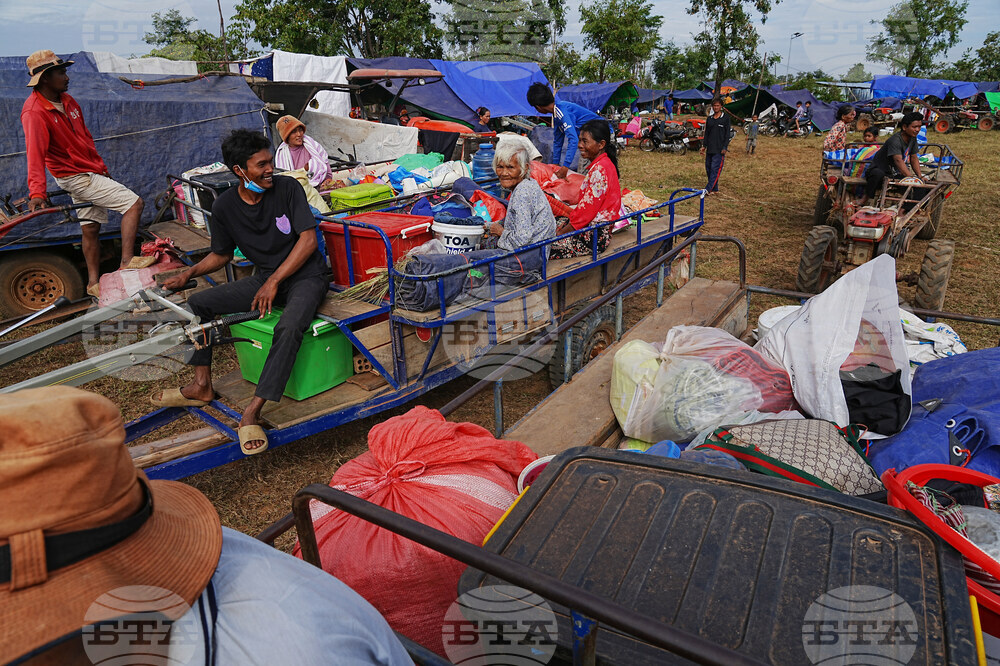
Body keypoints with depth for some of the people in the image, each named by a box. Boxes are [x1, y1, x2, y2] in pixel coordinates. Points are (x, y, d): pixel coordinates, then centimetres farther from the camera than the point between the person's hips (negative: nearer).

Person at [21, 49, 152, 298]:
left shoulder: (67, 100, 7)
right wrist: (37, 192, -37)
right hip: (75, 177, -9)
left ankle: (93, 283, 23)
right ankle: (127, 261, -16)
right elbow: (35, 154, -29)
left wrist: (102, 167, 21)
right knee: (133, 203, -17)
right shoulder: (34, 113, -20)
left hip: (88, 172, 9)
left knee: (90, 228, 13)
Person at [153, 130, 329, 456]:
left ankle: (252, 412, -31)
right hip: (265, 277, 6)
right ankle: (202, 386, 7)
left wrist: (274, 282, -19)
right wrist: (188, 273, 0)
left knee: (289, 327, -35)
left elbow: (308, 239, -14)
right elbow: (221, 255, 16)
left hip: (305, 275, -5)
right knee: (198, 303, -1)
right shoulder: (225, 206, 2)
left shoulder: (287, 187, -9)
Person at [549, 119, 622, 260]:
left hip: (595, 235, -10)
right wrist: (566, 223, 9)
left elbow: (588, 208, -20)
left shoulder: (600, 169, -18)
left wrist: (562, 232, -13)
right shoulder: (599, 165, 14)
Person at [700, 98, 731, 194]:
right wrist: (704, 146, 10)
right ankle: (714, 189, 14)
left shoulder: (726, 118, -1)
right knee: (708, 168, 6)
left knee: (715, 169, -11)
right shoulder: (709, 118, 12)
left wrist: (724, 148, -11)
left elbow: (727, 134, -3)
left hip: (719, 150, -6)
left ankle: (708, 189, -15)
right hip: (709, 148, 6)